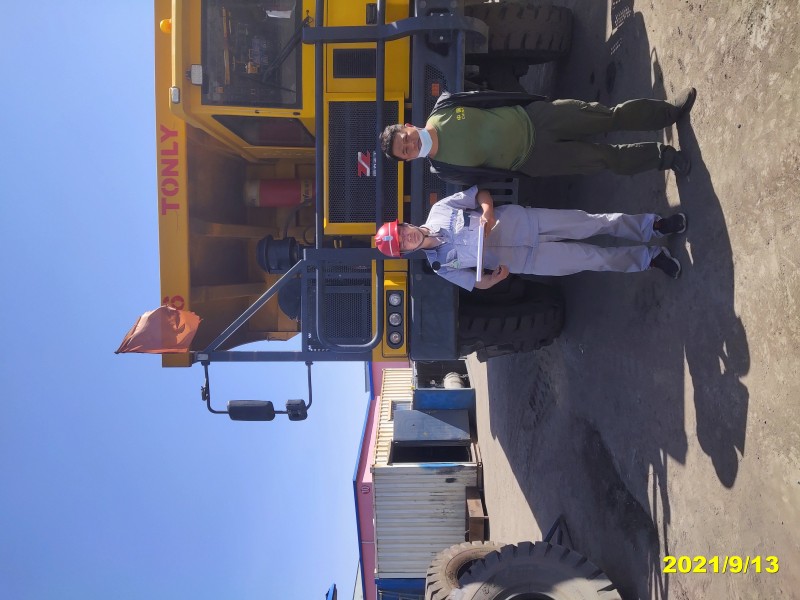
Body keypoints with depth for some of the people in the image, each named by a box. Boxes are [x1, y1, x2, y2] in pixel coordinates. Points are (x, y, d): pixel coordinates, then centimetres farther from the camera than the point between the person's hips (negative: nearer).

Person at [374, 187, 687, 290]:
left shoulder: (439, 210, -4)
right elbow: (477, 282, 4)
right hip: (521, 260, -1)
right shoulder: (441, 265, -4)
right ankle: (649, 257, 14)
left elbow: (480, 192, 0)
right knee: (591, 258, -6)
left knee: (590, 223, -9)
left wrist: (487, 212, -17)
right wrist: (493, 278, -14)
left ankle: (653, 225, 9)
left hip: (516, 221, 1)